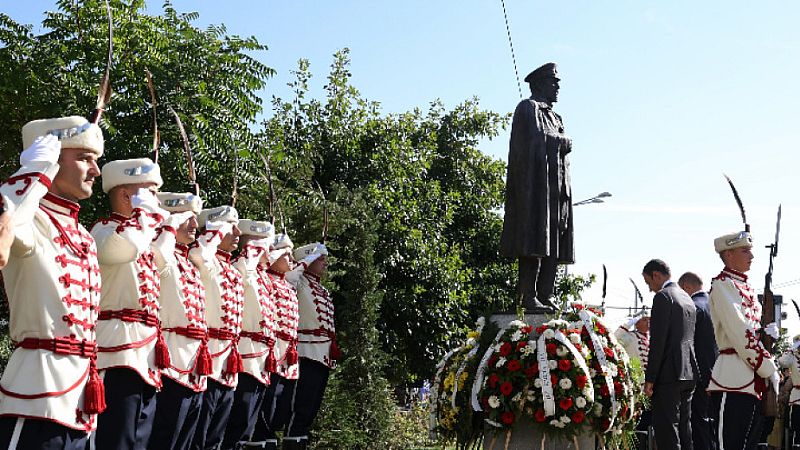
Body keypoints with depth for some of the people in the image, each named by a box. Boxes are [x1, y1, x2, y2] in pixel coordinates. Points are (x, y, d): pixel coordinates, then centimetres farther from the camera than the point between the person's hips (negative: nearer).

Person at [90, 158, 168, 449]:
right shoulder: (104, 229, -7)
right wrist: (146, 208, -18)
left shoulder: (145, 240, 21)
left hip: (145, 365, 9)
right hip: (119, 362, -9)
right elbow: (126, 246, -29)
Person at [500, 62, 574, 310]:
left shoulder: (554, 117, 27)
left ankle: (546, 296, 4)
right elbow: (534, 141, -15)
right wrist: (563, 141, -4)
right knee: (534, 242, -13)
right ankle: (529, 297, -14)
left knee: (553, 243, 3)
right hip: (536, 182, -9)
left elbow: (564, 149, 23)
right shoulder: (528, 109, -1)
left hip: (556, 187, 9)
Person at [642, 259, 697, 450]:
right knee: (684, 427, 14)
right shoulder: (687, 299, 17)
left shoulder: (663, 297, -10)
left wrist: (650, 378, -15)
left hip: (669, 375, -9)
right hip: (689, 373, 9)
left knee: (666, 429, -7)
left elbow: (658, 340, -16)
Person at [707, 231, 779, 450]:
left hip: (754, 380, 9)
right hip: (734, 380, -9)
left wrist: (768, 331, 2)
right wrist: (768, 368, -13)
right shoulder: (722, 284, -8)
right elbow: (739, 334, -15)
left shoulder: (747, 288, 20)